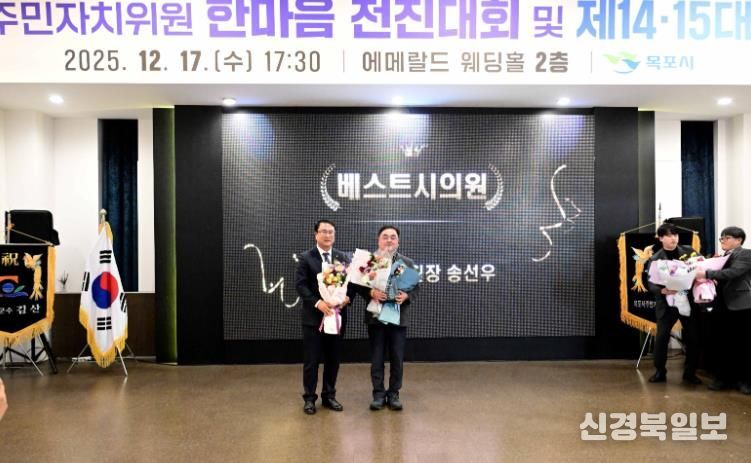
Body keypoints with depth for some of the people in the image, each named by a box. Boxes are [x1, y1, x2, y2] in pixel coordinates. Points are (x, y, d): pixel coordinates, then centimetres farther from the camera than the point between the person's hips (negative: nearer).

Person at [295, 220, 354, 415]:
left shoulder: (343, 258, 9)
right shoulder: (306, 258, -1)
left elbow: (351, 281, 6)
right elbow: (300, 285, -9)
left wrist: (347, 298, -15)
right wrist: (317, 303, -20)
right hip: (313, 316, -3)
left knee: (333, 359, 10)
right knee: (311, 360, 4)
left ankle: (329, 396, 24)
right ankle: (309, 398, 17)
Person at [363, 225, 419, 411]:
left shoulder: (408, 263, 5)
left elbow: (416, 288, 4)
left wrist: (406, 296, -16)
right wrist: (371, 292, -20)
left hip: (399, 317, 1)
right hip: (376, 317, -1)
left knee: (397, 359, 7)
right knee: (376, 358, 6)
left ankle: (393, 393, 20)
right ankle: (378, 394, 18)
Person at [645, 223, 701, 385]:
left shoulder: (689, 251, 5)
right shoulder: (655, 259, -3)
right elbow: (650, 283, -11)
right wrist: (662, 290, -30)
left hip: (689, 300, 2)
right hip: (666, 302, -2)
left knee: (693, 337, 5)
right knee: (661, 337, -2)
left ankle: (690, 373, 21)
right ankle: (660, 372, 13)